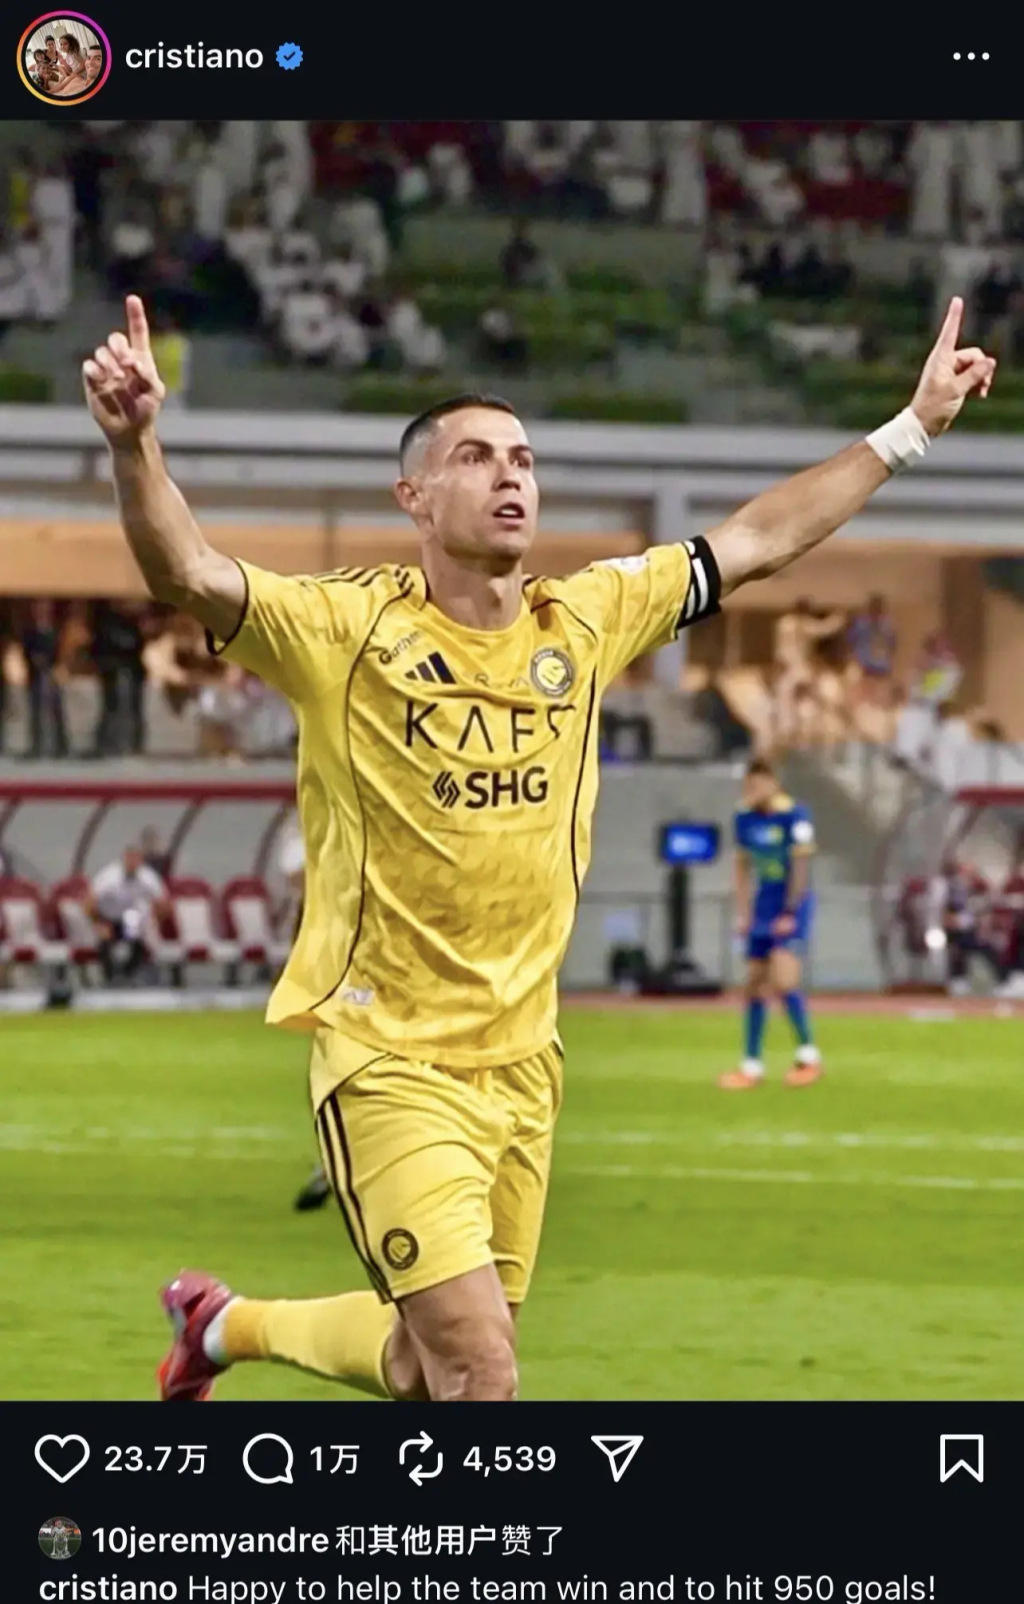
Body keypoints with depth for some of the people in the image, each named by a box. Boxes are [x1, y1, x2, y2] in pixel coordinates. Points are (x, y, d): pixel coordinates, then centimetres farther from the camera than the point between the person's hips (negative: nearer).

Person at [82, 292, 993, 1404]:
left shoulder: (586, 622, 5)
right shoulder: (351, 630, -10)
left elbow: (758, 540, 15)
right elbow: (188, 576, -25)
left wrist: (911, 428, 17)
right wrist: (134, 445, -43)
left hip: (521, 1058, 6)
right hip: (388, 1056, -6)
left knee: (426, 1367, 16)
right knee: (479, 1375, -15)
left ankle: (226, 1323, 42)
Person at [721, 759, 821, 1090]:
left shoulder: (794, 816, -13)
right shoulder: (745, 819, 6)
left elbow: (801, 866, -13)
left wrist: (790, 913, -14)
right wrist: (742, 912, 9)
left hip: (792, 906, -6)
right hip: (762, 907, 6)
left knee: (784, 981, -17)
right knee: (755, 984, 5)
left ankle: (808, 1056, -2)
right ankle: (752, 1066, 11)